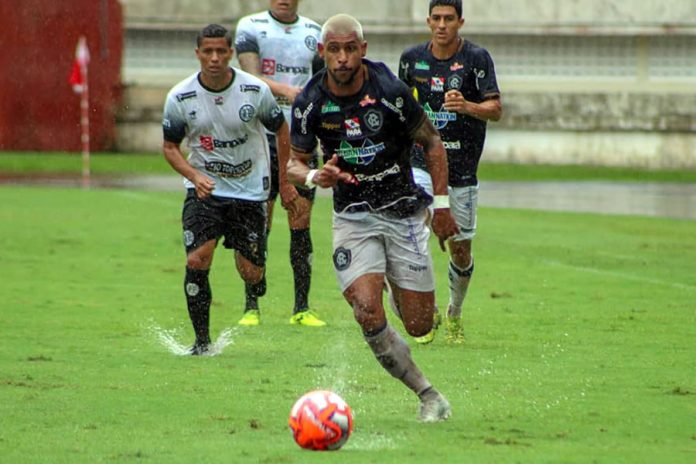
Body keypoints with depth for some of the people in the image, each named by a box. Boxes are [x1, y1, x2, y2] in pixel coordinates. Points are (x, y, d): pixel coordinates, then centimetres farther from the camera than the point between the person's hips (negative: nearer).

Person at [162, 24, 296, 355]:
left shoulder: (255, 90, -11)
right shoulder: (180, 97, -10)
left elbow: (282, 131, 5)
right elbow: (170, 146, 1)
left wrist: (285, 183, 7)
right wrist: (194, 175, -18)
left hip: (250, 190, 0)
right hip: (204, 190, 0)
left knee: (251, 274, -1)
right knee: (197, 261, -19)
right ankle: (202, 341, -4)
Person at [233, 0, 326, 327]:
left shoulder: (314, 33, 11)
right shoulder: (251, 27, -1)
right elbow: (251, 76, -15)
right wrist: (285, 89, -32)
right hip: (262, 138, -3)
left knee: (301, 224, 1)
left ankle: (302, 308, 5)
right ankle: (251, 307, 2)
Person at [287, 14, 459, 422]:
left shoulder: (390, 91, -14)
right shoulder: (311, 102, -8)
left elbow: (432, 142, -2)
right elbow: (294, 161, 2)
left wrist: (442, 204, -4)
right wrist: (314, 177, -22)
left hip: (403, 211, -1)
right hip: (352, 216, 1)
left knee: (419, 325, -1)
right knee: (368, 312, -20)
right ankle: (428, 394, -4)